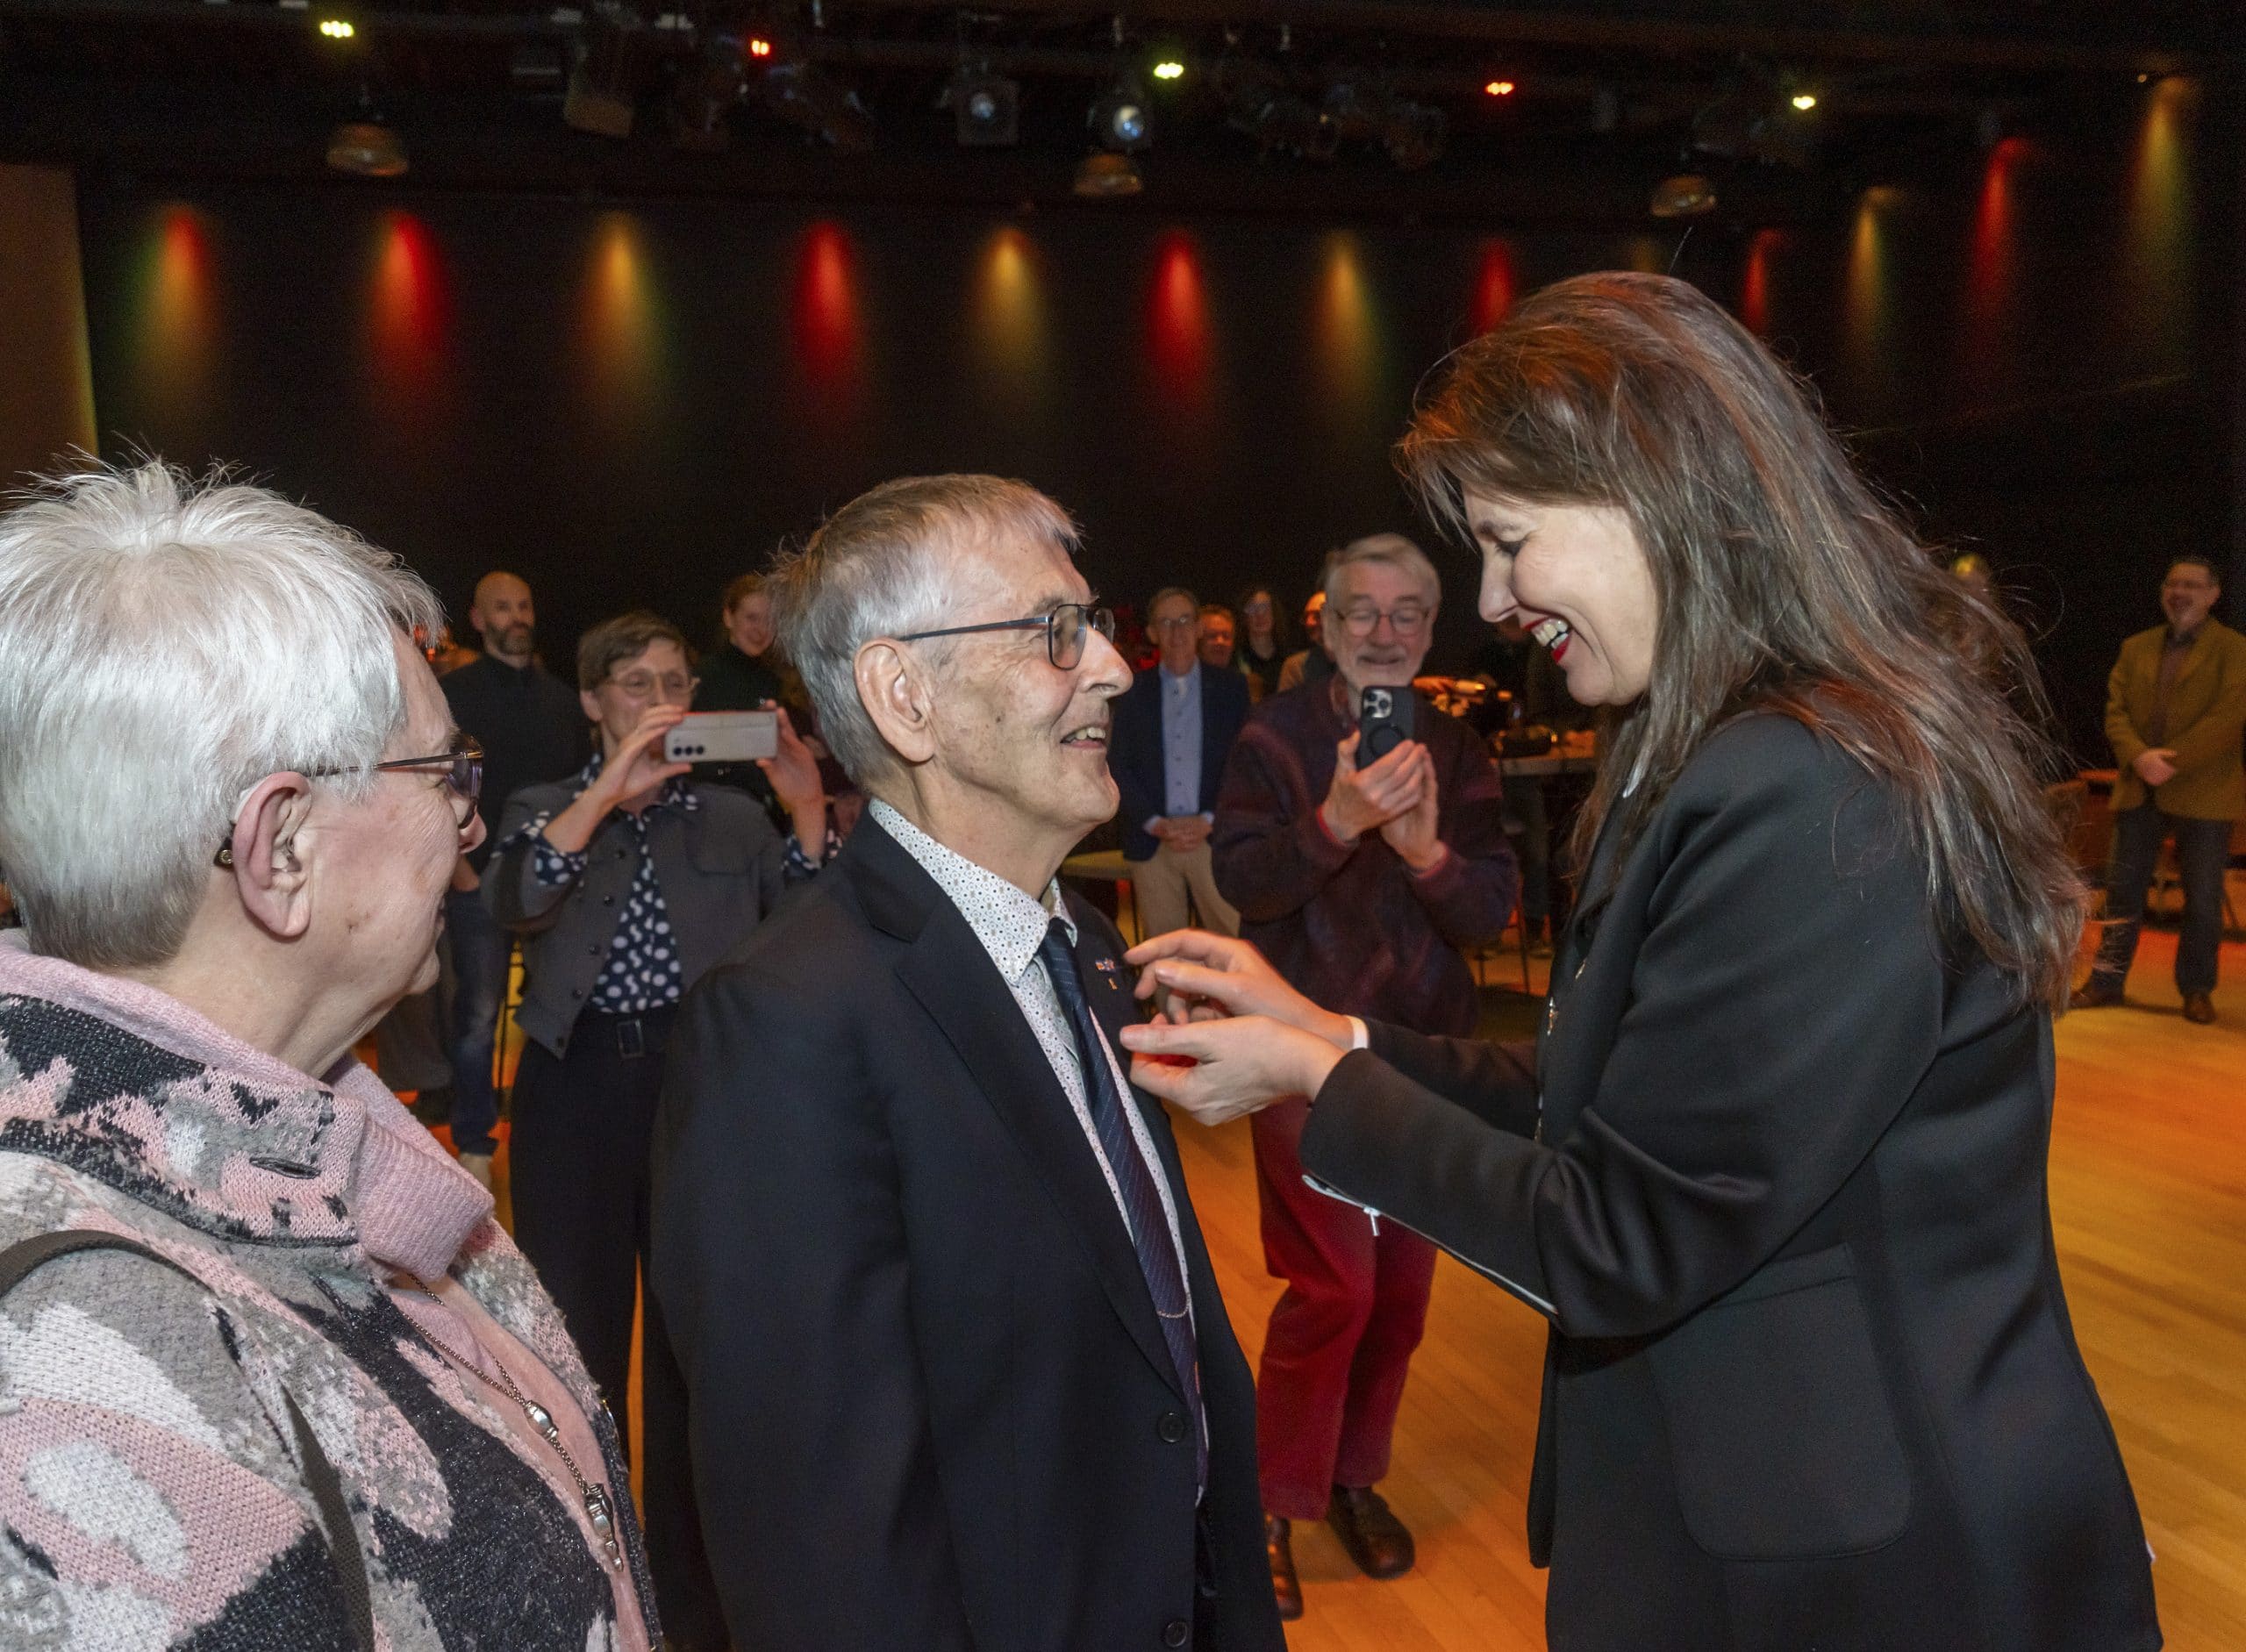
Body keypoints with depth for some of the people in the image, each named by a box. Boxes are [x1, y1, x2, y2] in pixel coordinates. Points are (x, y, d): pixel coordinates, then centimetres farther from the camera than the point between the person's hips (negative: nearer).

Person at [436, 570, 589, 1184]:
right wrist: (457, 866, -9)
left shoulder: (558, 696, 13)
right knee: (478, 1013, -1)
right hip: (479, 879, -3)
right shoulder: (453, 691, 1)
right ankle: (473, 1144, 11)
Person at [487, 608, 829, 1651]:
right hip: (579, 1085, 0)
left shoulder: (733, 819, 8)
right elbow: (512, 903, -15)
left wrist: (809, 812, -16)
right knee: (576, 1339, 6)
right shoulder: (545, 809, 7)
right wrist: (606, 793, -23)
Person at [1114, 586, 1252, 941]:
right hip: (1151, 842, 1)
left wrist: (1209, 820, -8)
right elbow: (1119, 765, 5)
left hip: (1214, 837, 0)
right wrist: (1154, 823, -7)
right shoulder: (1132, 692, 7)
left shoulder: (1230, 686, 7)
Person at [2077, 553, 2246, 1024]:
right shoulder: (2136, 648, 11)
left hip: (2203, 793, -4)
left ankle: (2197, 989, 16)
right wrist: (2139, 757, -15)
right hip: (2139, 788, 4)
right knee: (2123, 887, 6)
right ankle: (2107, 979, 14)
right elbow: (2116, 712, 4)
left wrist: (2171, 762, -19)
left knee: (2203, 898, 3)